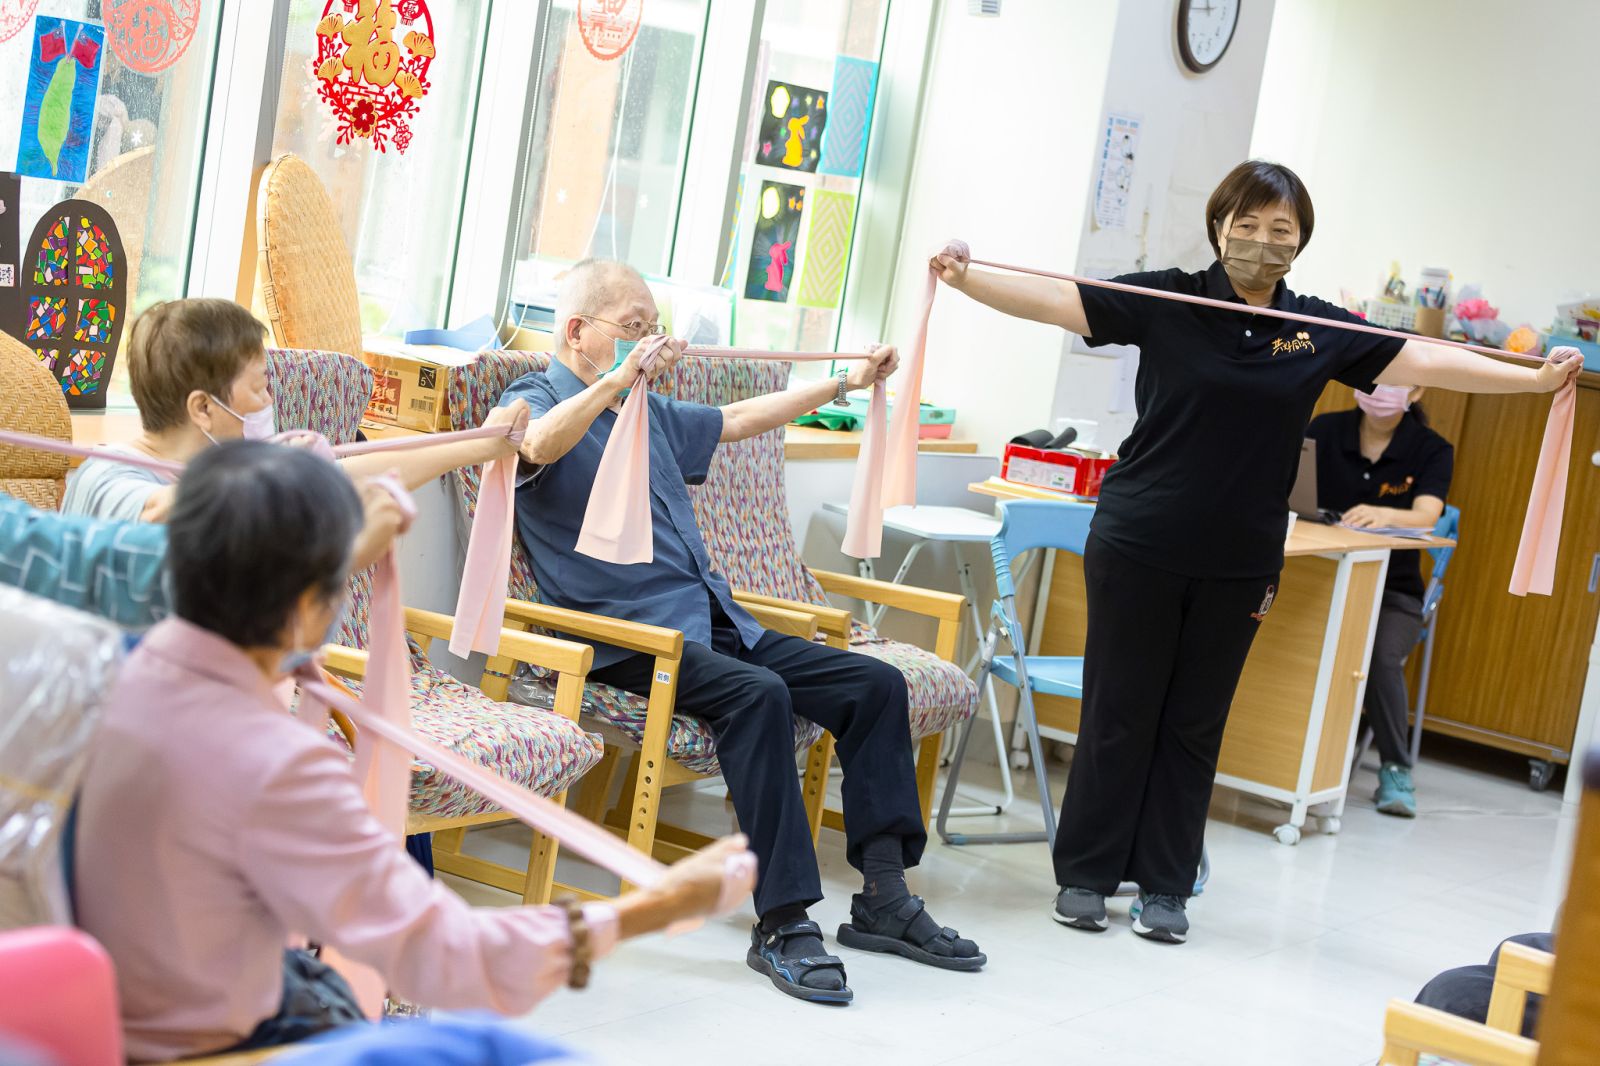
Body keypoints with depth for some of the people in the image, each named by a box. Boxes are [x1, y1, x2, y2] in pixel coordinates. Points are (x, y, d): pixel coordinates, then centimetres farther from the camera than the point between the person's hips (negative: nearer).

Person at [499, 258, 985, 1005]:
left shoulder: (649, 412, 24)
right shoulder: (532, 402, -1)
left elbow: (737, 420, 37)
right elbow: (536, 447, -25)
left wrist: (846, 383, 36)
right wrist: (614, 383, -41)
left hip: (714, 620, 9)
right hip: (630, 633, -8)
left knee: (874, 683, -6)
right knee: (756, 692, -35)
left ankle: (883, 899, -4)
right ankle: (782, 926, -33)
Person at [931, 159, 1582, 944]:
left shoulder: (1318, 331, 4)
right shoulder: (1168, 301, -4)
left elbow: (1422, 361, 5)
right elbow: (1057, 302, -9)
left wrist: (1538, 379, 0)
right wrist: (965, 281, -23)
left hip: (1238, 563, 3)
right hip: (1137, 546, -2)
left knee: (1195, 724, 9)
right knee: (1118, 714, 4)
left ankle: (1164, 887, 19)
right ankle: (1085, 875, 16)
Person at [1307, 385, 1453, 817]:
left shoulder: (1432, 450, -3)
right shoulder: (1325, 430, 2)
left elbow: (1426, 517, -21)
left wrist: (1384, 515, -43)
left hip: (1392, 590, -1)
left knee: (1381, 658, -30)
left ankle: (1395, 770, -13)